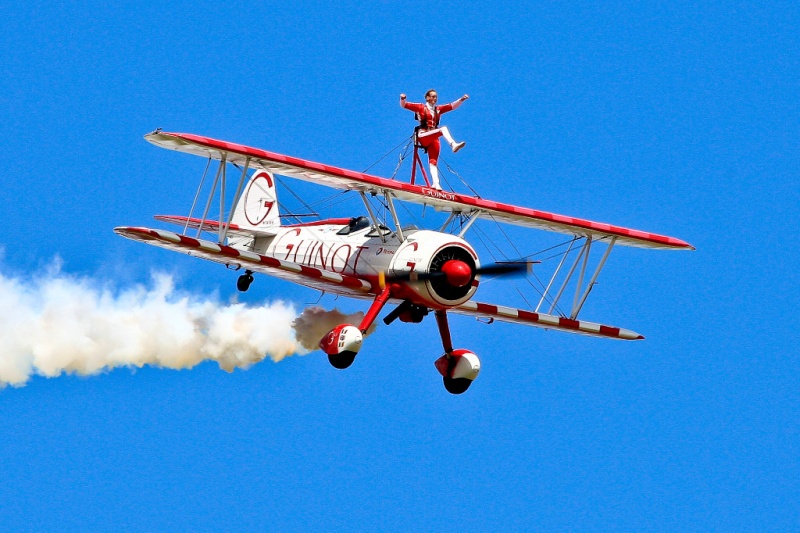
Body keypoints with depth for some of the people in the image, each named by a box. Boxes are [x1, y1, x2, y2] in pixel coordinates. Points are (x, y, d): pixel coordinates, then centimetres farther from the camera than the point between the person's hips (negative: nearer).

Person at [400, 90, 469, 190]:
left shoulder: (438, 109, 20)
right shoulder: (421, 107, 7)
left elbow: (452, 106, 16)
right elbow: (404, 105, 2)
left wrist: (461, 99, 3)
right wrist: (402, 99, -19)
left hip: (433, 138, 5)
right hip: (423, 136, -5)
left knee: (433, 161, -7)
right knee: (443, 128, -27)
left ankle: (435, 183, -18)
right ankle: (453, 145, -49)